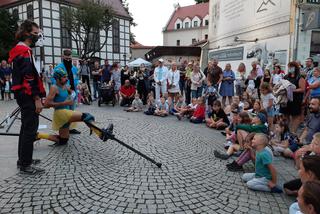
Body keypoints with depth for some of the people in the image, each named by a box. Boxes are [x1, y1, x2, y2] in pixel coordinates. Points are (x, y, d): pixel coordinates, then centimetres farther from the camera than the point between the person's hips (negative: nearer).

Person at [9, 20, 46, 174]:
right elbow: (28, 77, -22)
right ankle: (26, 165, 1)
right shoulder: (24, 50, -14)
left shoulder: (20, 50, 20)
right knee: (30, 129, -6)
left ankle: (23, 159, 28)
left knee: (26, 128, 17)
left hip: (23, 95, 11)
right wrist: (37, 98, -21)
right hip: (28, 96, -11)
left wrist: (36, 96, 21)